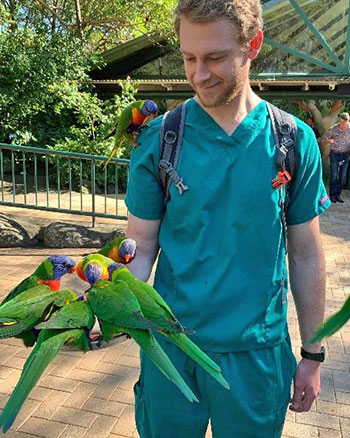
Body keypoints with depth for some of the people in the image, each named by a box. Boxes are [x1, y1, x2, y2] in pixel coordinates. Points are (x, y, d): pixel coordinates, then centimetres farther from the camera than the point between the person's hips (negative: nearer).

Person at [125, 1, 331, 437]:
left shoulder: (294, 141, -6)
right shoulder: (158, 139, -8)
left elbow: (306, 254, 0)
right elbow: (141, 246, -5)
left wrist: (312, 354, 4)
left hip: (258, 352, 1)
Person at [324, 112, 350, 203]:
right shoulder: (333, 129, -5)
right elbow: (325, 140, 1)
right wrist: (329, 141, -20)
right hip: (334, 154, -2)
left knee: (342, 176, 2)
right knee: (334, 175, -6)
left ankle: (338, 194, 11)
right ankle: (332, 195, 2)